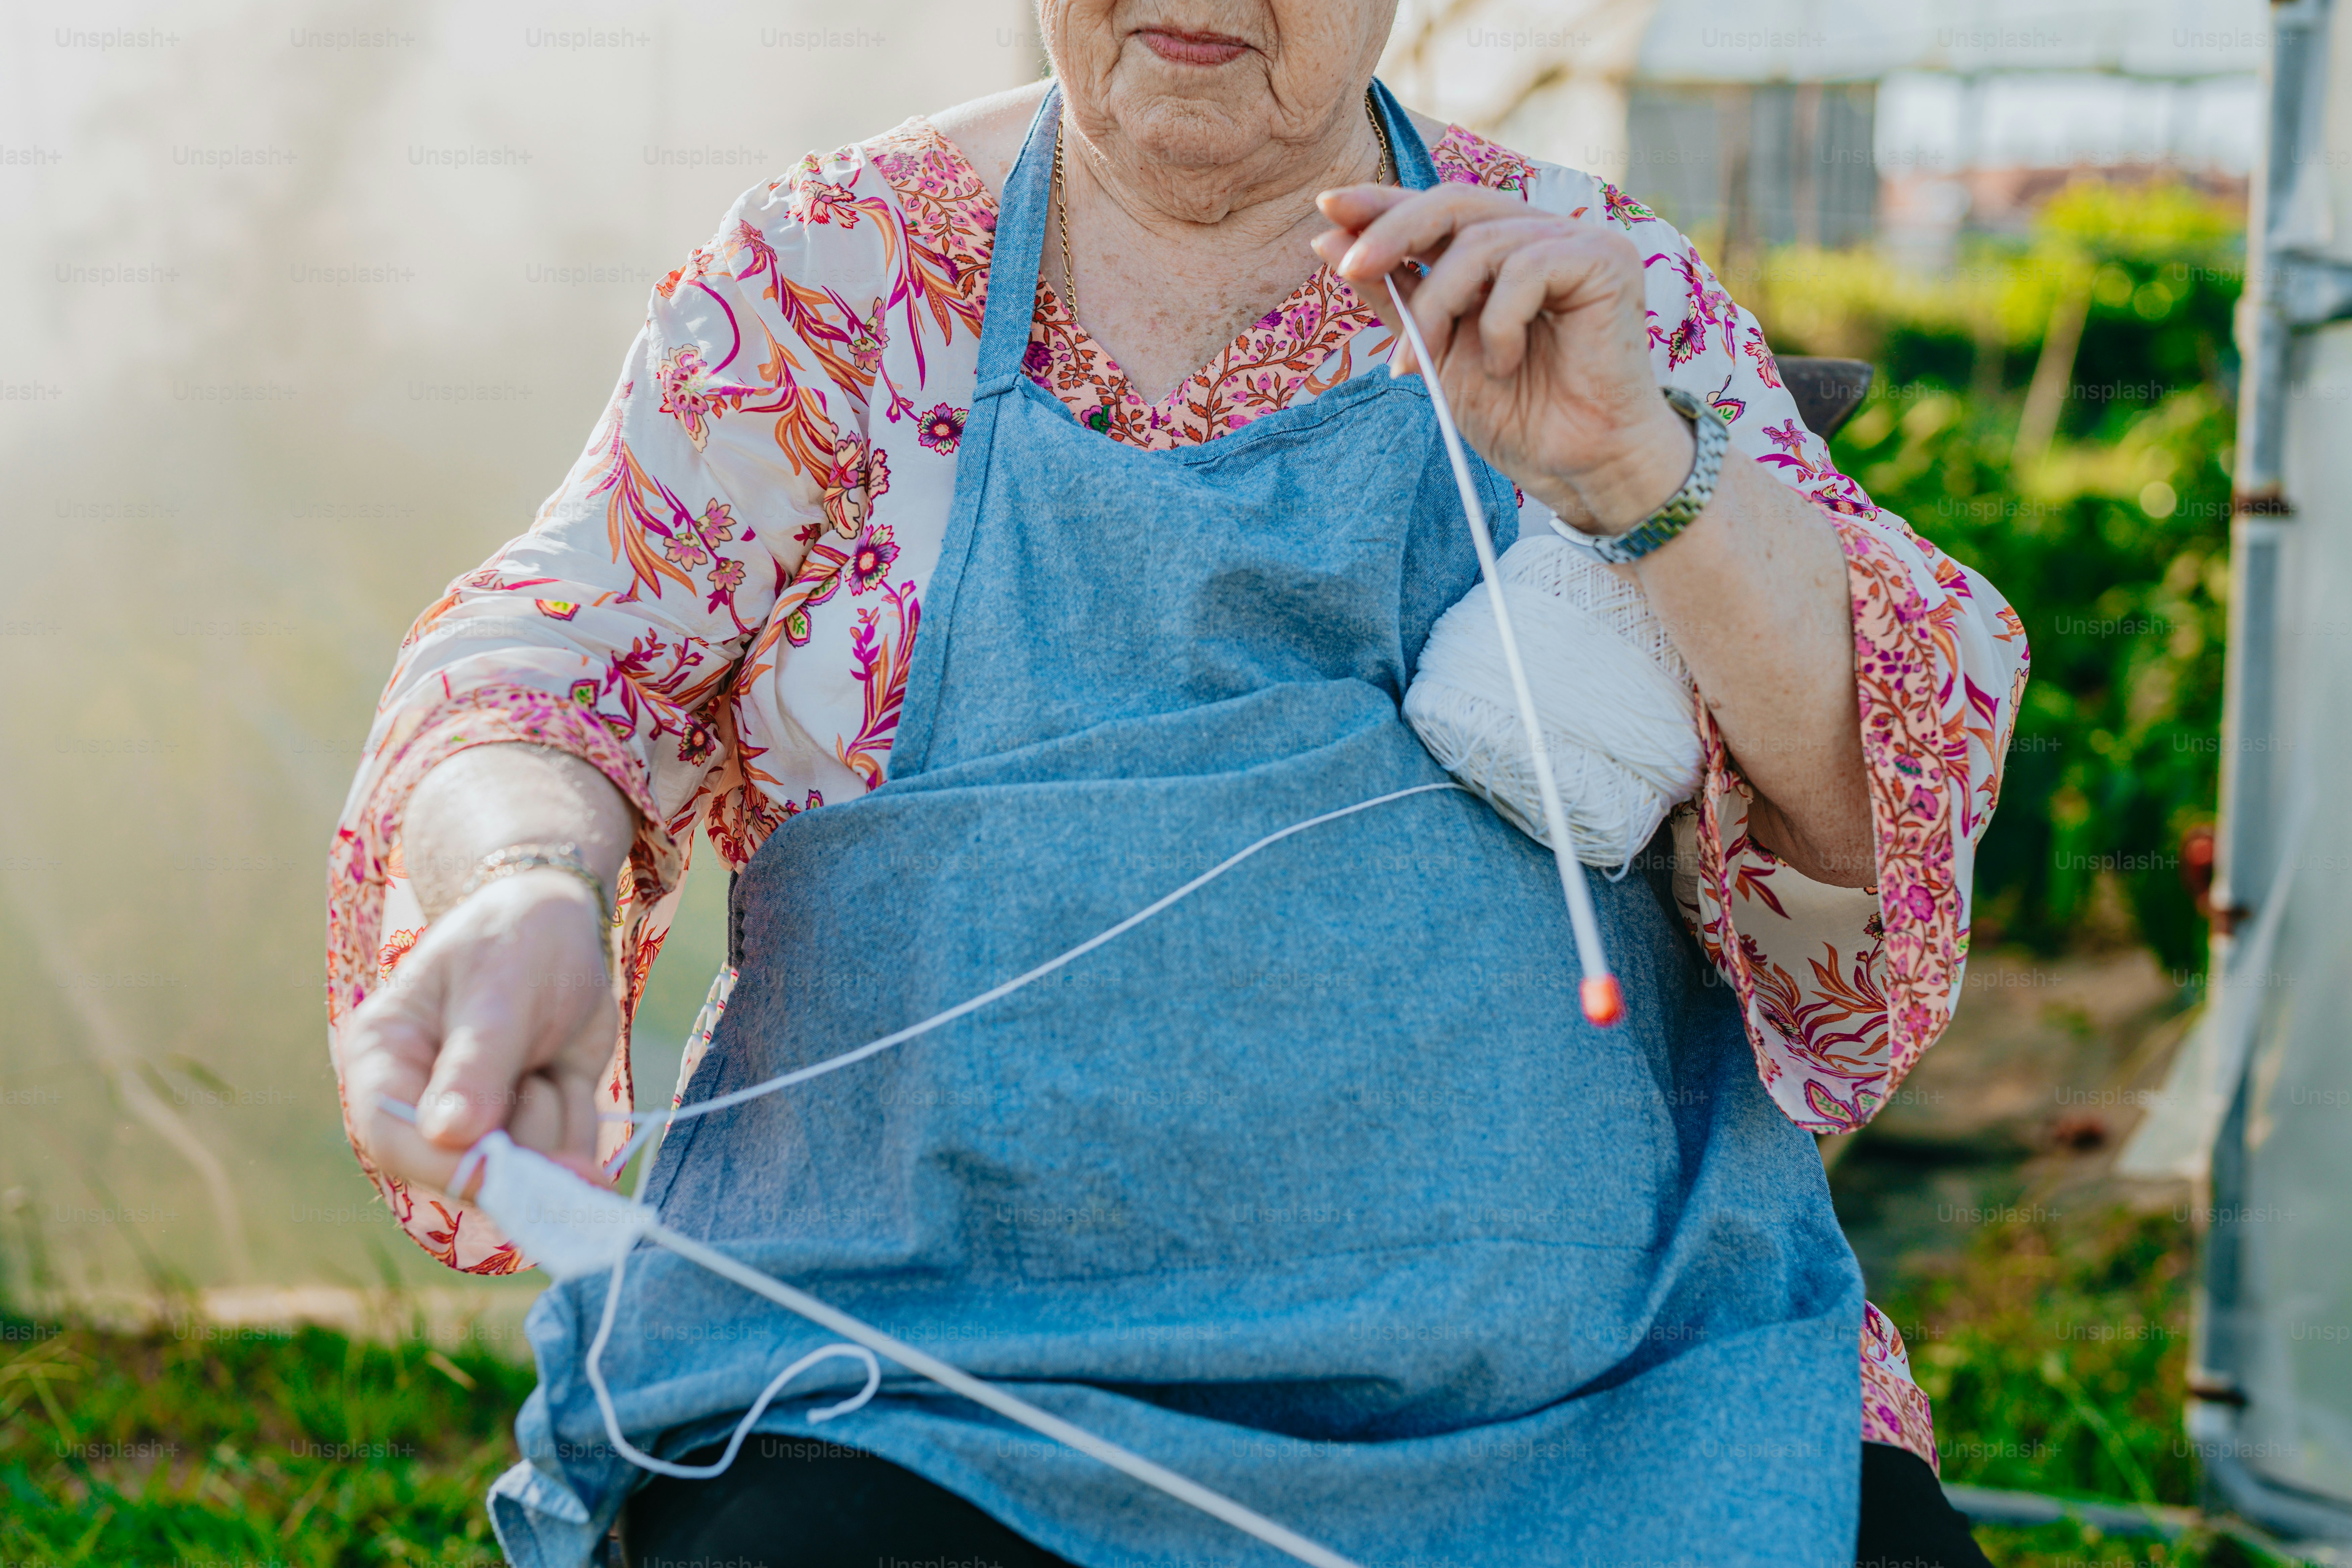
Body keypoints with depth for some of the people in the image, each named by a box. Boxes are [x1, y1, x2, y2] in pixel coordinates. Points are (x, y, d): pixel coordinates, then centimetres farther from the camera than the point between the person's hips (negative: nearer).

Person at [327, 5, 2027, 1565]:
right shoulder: (832, 276, 7)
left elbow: (1894, 785, -1)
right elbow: (560, 655, -3)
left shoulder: (1603, 282, 8)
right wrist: (524, 883, -27)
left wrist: (1640, 465, -20)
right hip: (921, 1372, -1)